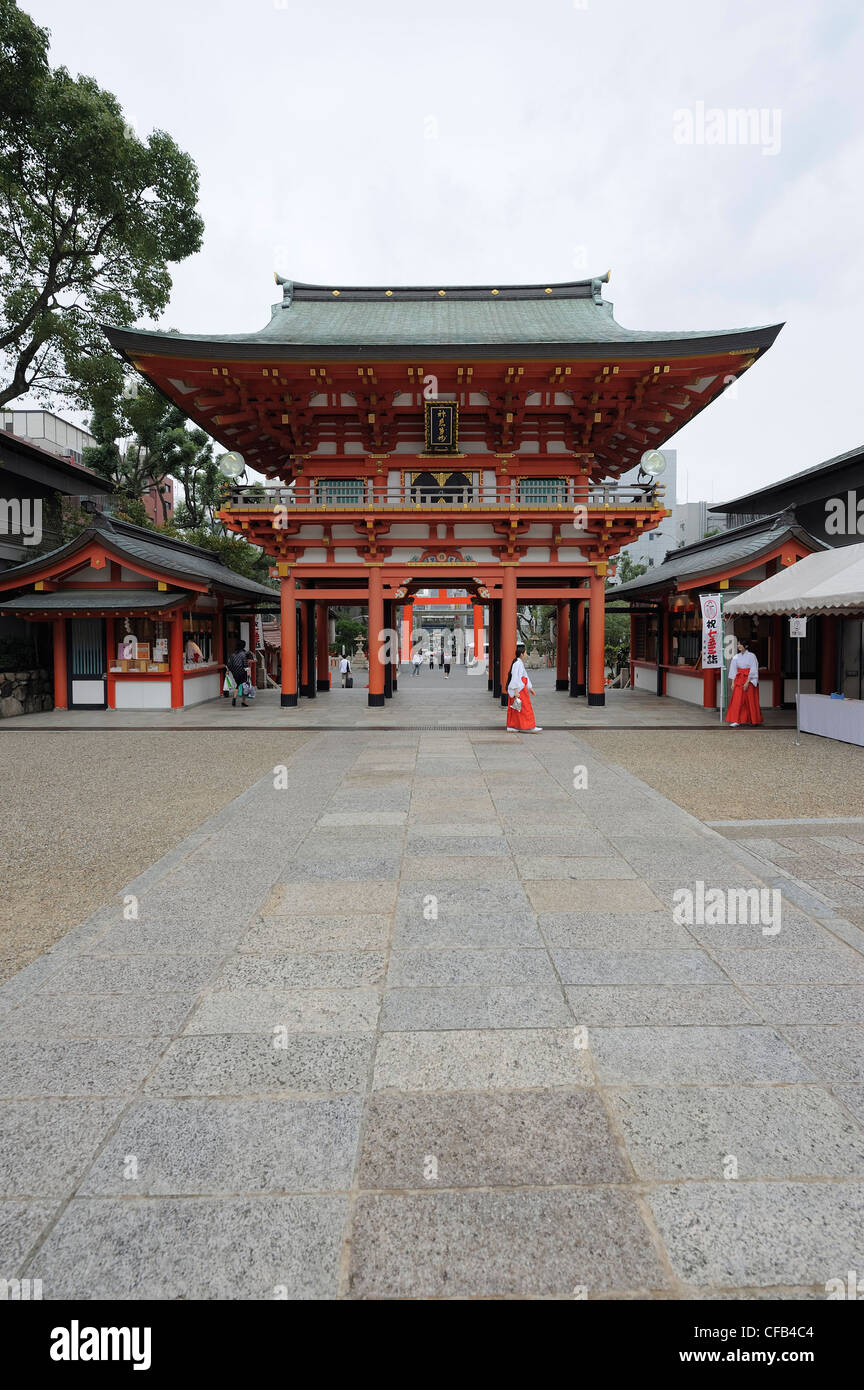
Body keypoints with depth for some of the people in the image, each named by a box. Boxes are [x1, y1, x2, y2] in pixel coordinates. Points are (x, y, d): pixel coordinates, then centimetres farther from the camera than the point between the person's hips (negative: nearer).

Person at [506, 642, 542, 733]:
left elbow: (525, 676, 22)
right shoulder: (517, 663, -17)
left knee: (513, 709, 10)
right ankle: (529, 727, -1)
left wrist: (530, 687, 24)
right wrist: (516, 691, -25)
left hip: (521, 688, 10)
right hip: (519, 689, -10)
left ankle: (511, 727, 13)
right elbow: (515, 678, -22)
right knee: (525, 708, -5)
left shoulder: (520, 663, 16)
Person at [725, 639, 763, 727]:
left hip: (749, 681, -4)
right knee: (737, 700, -6)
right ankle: (736, 721, -7)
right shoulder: (736, 657, 7)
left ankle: (753, 720, 16)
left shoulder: (751, 656, -6)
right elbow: (734, 670, 10)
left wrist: (747, 682, -16)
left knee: (750, 701, 2)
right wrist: (733, 682, 2)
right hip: (738, 680, 4)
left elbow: (753, 671, -10)